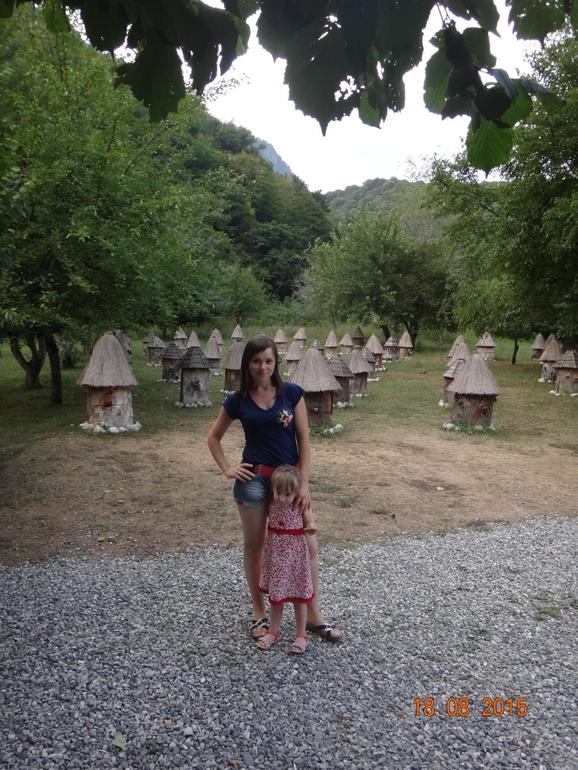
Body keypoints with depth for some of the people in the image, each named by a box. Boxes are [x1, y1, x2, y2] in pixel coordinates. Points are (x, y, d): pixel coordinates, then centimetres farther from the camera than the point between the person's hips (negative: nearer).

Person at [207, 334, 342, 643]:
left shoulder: (292, 393, -4)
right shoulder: (238, 400, -2)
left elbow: (303, 438, -4)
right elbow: (214, 437, 11)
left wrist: (304, 482, -10)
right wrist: (227, 468, -1)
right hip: (254, 478, 0)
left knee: (308, 546, 4)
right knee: (254, 546, 10)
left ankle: (313, 616, 22)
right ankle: (259, 614, 30)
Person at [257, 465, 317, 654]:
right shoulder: (271, 505, -7)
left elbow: (309, 525, -7)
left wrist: (312, 528, -25)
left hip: (295, 555, -3)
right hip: (275, 554, 3)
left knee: (299, 597, 10)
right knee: (276, 596, 16)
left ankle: (301, 635, 26)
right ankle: (273, 632, 32)